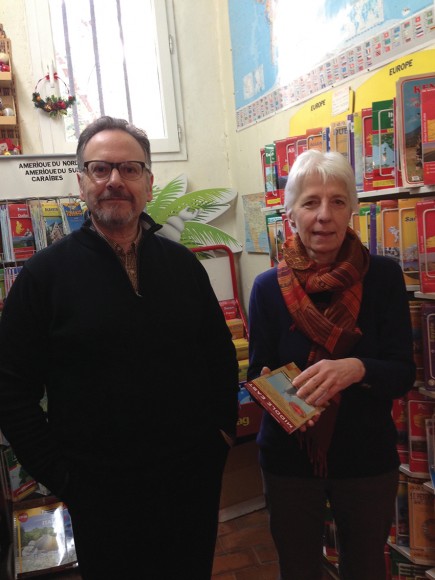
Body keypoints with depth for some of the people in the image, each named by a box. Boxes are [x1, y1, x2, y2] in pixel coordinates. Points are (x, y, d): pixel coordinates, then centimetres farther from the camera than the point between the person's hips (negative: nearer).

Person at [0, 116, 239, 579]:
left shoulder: (183, 264, 2)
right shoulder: (46, 273, -8)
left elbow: (221, 355, 10)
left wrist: (223, 428, 4)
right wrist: (57, 471, -9)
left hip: (195, 476, 3)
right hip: (101, 491, -3)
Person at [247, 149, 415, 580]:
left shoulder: (383, 276, -10)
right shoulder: (268, 287, -9)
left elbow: (403, 373, -11)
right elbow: (258, 374, -3)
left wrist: (356, 368, -32)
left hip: (369, 458, 0)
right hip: (289, 459, 0)